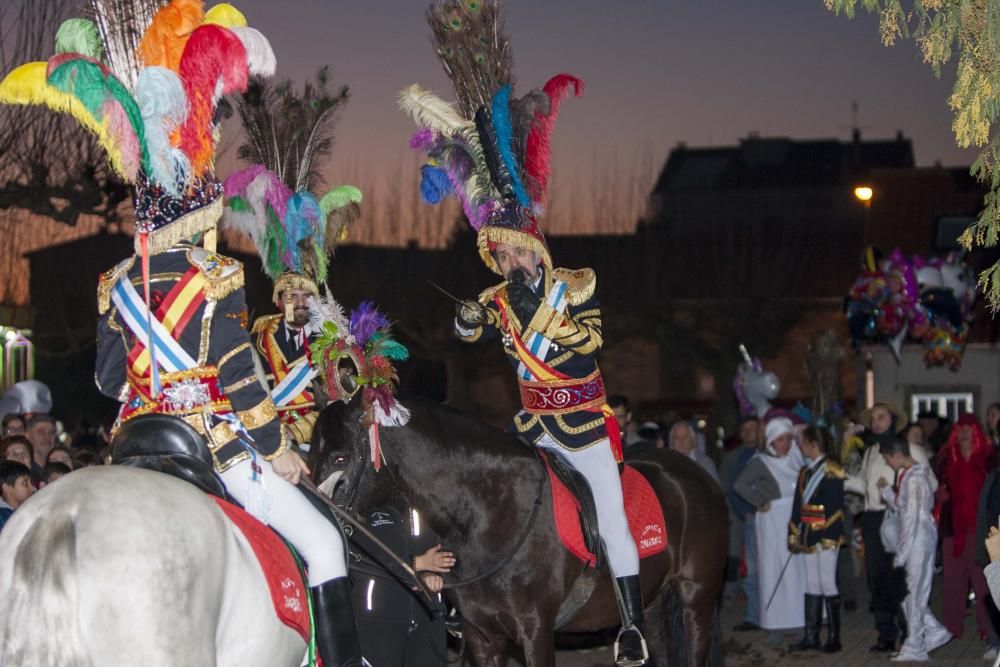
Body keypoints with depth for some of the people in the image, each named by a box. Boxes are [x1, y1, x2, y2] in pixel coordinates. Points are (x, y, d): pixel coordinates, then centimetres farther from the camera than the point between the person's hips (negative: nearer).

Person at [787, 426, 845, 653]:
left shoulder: (831, 471, -7)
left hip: (826, 535, -7)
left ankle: (834, 637, 1)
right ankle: (811, 637, 12)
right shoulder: (806, 472, 15)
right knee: (812, 585, 9)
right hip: (808, 536, 7)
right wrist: (794, 534, 10)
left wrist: (830, 536, -19)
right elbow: (798, 505, 15)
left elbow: (836, 507, -13)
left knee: (827, 584, -5)